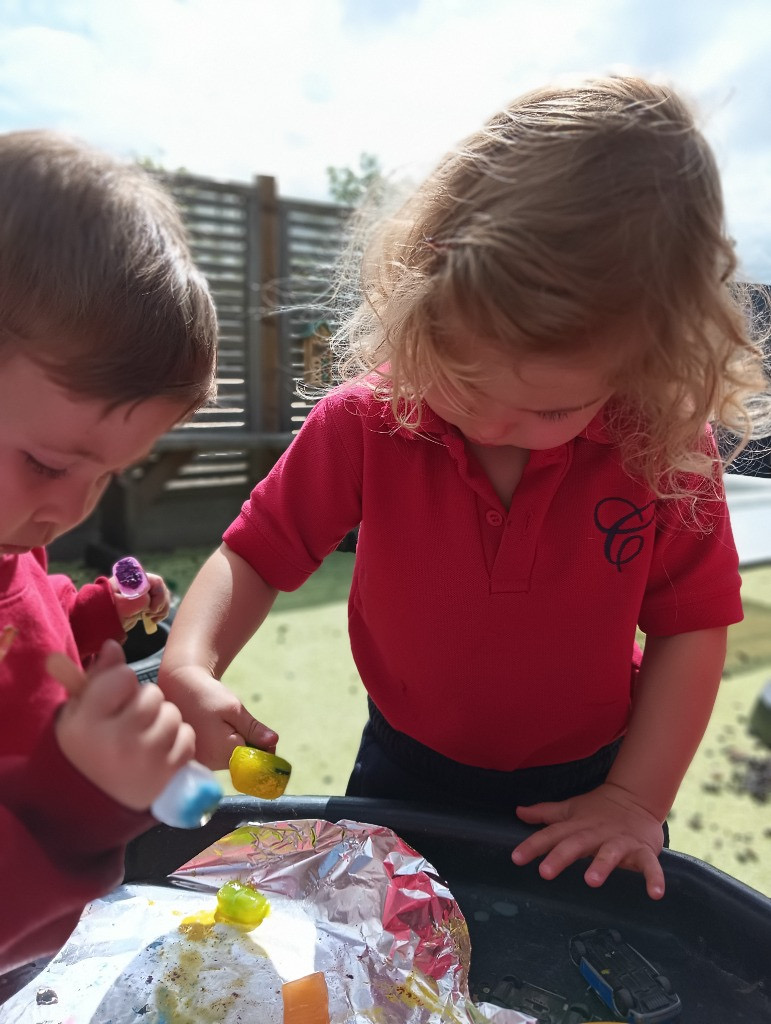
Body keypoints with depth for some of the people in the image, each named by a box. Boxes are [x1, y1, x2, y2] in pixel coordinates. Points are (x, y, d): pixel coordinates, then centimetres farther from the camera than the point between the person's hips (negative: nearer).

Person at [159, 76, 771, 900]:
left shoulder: (667, 450, -22)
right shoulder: (365, 423, -23)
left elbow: (691, 626, -12)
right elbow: (253, 556, -14)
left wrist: (636, 797, -14)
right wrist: (189, 668, -31)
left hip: (584, 784, 0)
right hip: (405, 773, 1)